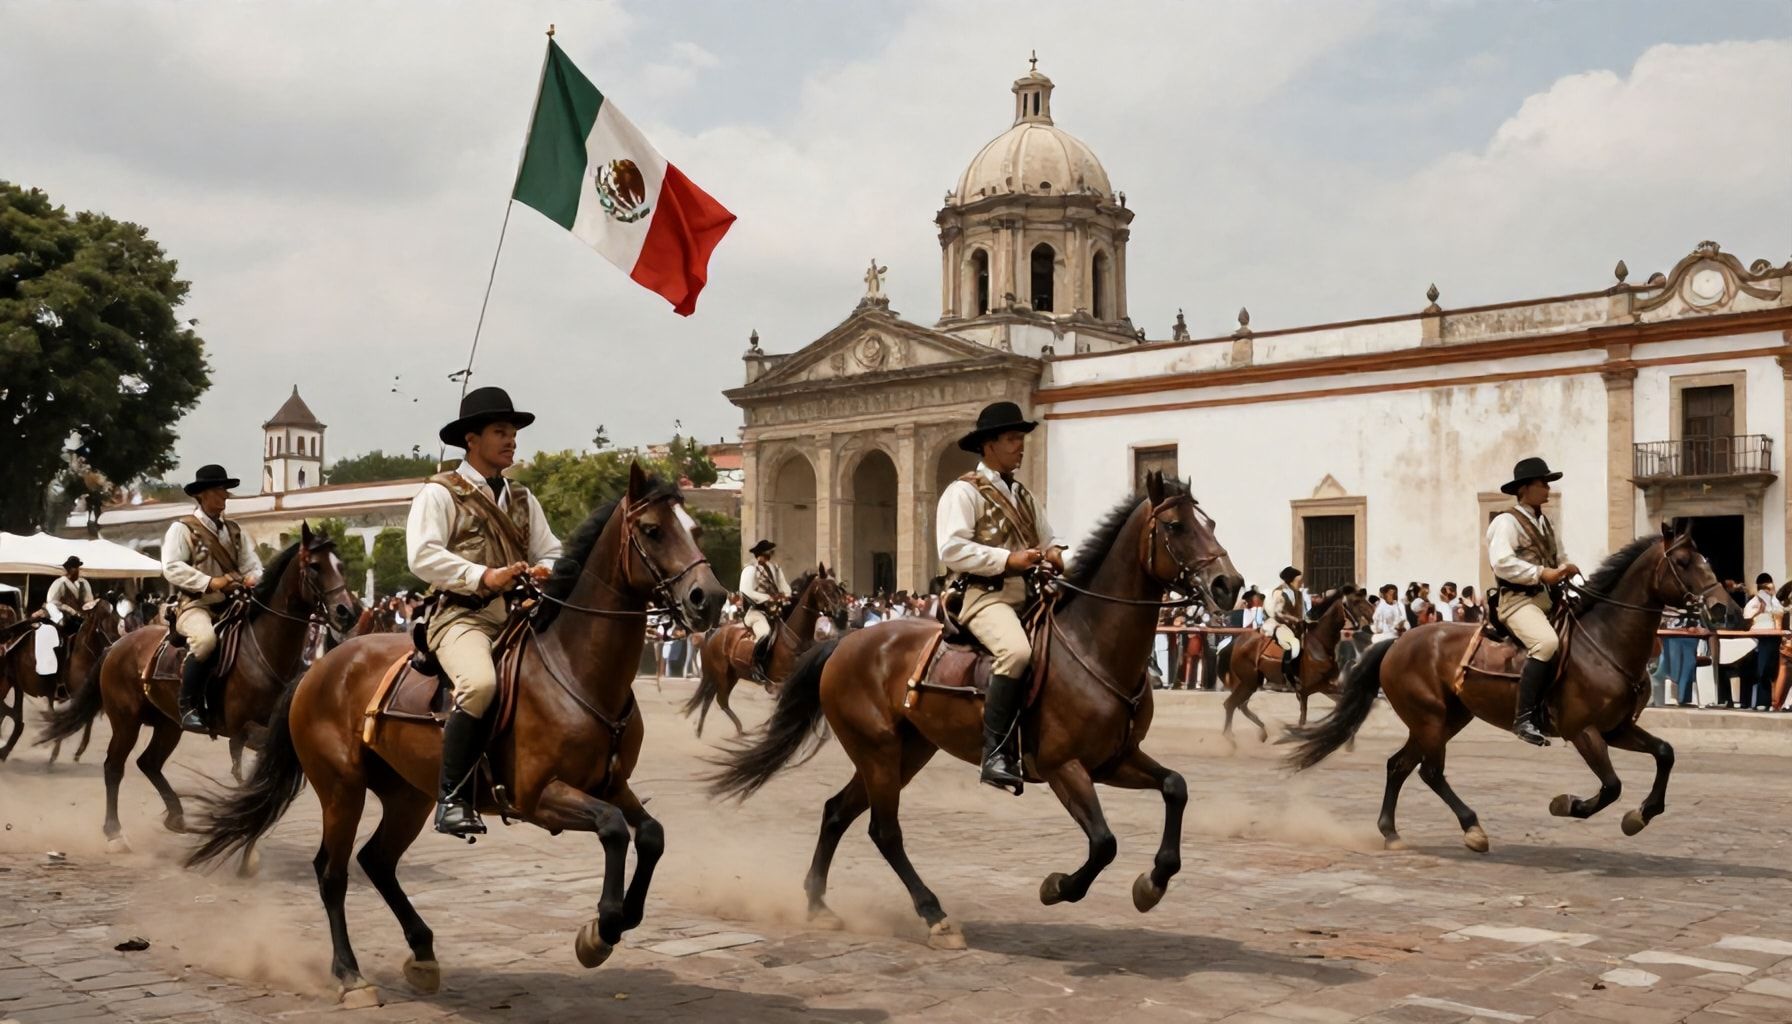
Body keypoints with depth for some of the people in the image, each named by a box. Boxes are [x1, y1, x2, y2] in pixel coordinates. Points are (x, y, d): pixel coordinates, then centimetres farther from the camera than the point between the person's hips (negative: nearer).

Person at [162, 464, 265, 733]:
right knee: (206, 638, -37)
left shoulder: (235, 531, 17)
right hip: (196, 604, -6)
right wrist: (210, 582, -24)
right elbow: (171, 568, -15)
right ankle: (189, 706, -25)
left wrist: (252, 579, -13)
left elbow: (253, 566, 12)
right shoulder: (182, 528, -2)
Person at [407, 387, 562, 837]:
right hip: (463, 614, -7)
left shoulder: (523, 499, 24)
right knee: (480, 683, -34)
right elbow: (423, 556, -10)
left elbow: (551, 551, 18)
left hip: (520, 615, 7)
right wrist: (483, 577, -21)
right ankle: (452, 800, -23)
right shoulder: (440, 493, 4)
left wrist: (546, 571, -6)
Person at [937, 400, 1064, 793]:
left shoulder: (1023, 495, 23)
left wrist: (1054, 552, 1)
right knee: (1017, 651, -34)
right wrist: (1008, 559, -19)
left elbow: (1048, 537, 26)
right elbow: (952, 549, -13)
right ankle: (997, 753, -29)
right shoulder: (964, 491, -2)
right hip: (985, 594, -8)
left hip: (1029, 594, 8)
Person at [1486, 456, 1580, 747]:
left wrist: (1567, 567, 5)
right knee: (1547, 641, -33)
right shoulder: (1506, 522, -6)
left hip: (1548, 598, 10)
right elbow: (1501, 562, -20)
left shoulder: (1545, 523, 21)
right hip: (1519, 599, -10)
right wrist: (1541, 573, -22)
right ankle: (1524, 718, -32)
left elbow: (1558, 556, 29)